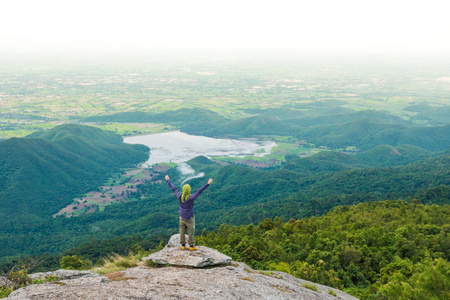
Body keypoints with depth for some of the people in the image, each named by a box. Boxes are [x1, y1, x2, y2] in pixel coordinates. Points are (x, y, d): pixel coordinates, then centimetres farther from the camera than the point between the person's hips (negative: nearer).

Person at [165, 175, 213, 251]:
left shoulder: (179, 196, -15)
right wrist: (208, 184, -27)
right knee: (191, 231, 8)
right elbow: (200, 191, -28)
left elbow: (174, 188, -3)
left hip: (182, 217, 4)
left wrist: (168, 180, 10)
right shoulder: (191, 198, -26)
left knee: (182, 231, 13)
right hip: (189, 218, -4)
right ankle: (191, 246, 16)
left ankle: (183, 245, 22)